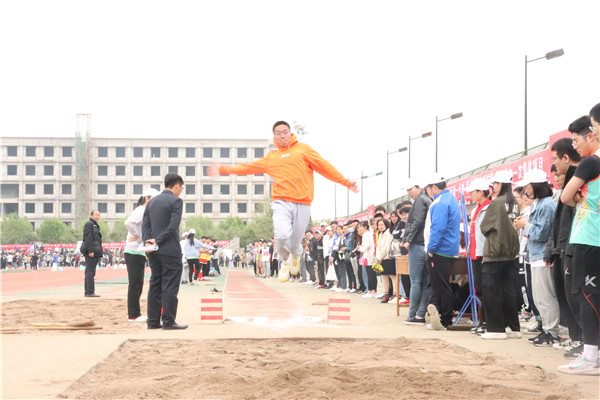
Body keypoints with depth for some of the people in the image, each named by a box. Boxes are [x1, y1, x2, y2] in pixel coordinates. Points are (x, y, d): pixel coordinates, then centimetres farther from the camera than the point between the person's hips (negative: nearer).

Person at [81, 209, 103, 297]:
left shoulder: (95, 225, 23)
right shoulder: (89, 224, -7)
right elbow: (88, 238, -16)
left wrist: (99, 253, 20)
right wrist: (90, 251, -22)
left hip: (95, 252, 10)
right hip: (91, 251, -10)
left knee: (90, 272, 10)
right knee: (90, 271, -10)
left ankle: (87, 291, 13)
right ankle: (90, 292, -11)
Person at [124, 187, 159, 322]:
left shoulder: (145, 212, 17)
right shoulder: (141, 211, -13)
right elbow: (128, 223, -30)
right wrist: (136, 236, -19)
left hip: (139, 253, 10)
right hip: (134, 253, -10)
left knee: (137, 285, 13)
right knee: (135, 284, -6)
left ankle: (135, 314, 19)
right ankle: (133, 315, -2)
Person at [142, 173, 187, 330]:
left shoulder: (152, 202, 14)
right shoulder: (175, 201, -8)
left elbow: (145, 225, 7)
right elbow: (173, 226, -17)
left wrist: (148, 242, -2)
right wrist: (158, 241, -11)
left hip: (154, 251, 7)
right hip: (170, 250, -7)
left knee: (155, 285, 10)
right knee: (170, 286, -3)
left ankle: (153, 321, 11)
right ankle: (168, 321, -3)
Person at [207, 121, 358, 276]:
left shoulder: (303, 149, 12)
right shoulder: (271, 157, 17)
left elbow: (324, 167, 11)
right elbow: (249, 167, 21)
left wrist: (346, 182, 8)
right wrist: (223, 170, 17)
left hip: (302, 203, 0)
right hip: (282, 203, 1)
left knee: (295, 243, 1)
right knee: (282, 235, -23)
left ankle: (296, 256, 42)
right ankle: (286, 260, 12)